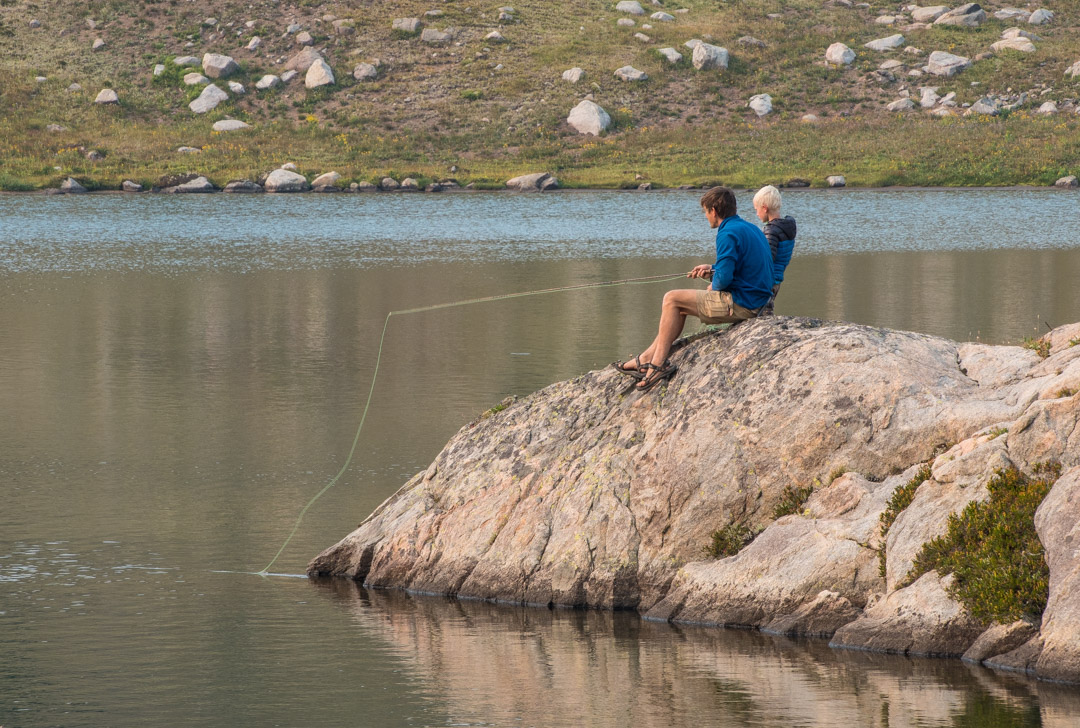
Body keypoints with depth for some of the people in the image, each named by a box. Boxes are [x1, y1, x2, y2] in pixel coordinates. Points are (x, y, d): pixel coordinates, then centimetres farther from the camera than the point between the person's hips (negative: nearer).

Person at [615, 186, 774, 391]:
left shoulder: (728, 234, -17)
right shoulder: (751, 228, 14)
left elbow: (724, 278, -24)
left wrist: (714, 286, -2)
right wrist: (712, 269, 18)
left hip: (740, 304, -10)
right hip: (757, 302, 10)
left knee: (671, 300, -1)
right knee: (680, 306, 20)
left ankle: (658, 364, -1)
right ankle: (647, 358, 19)